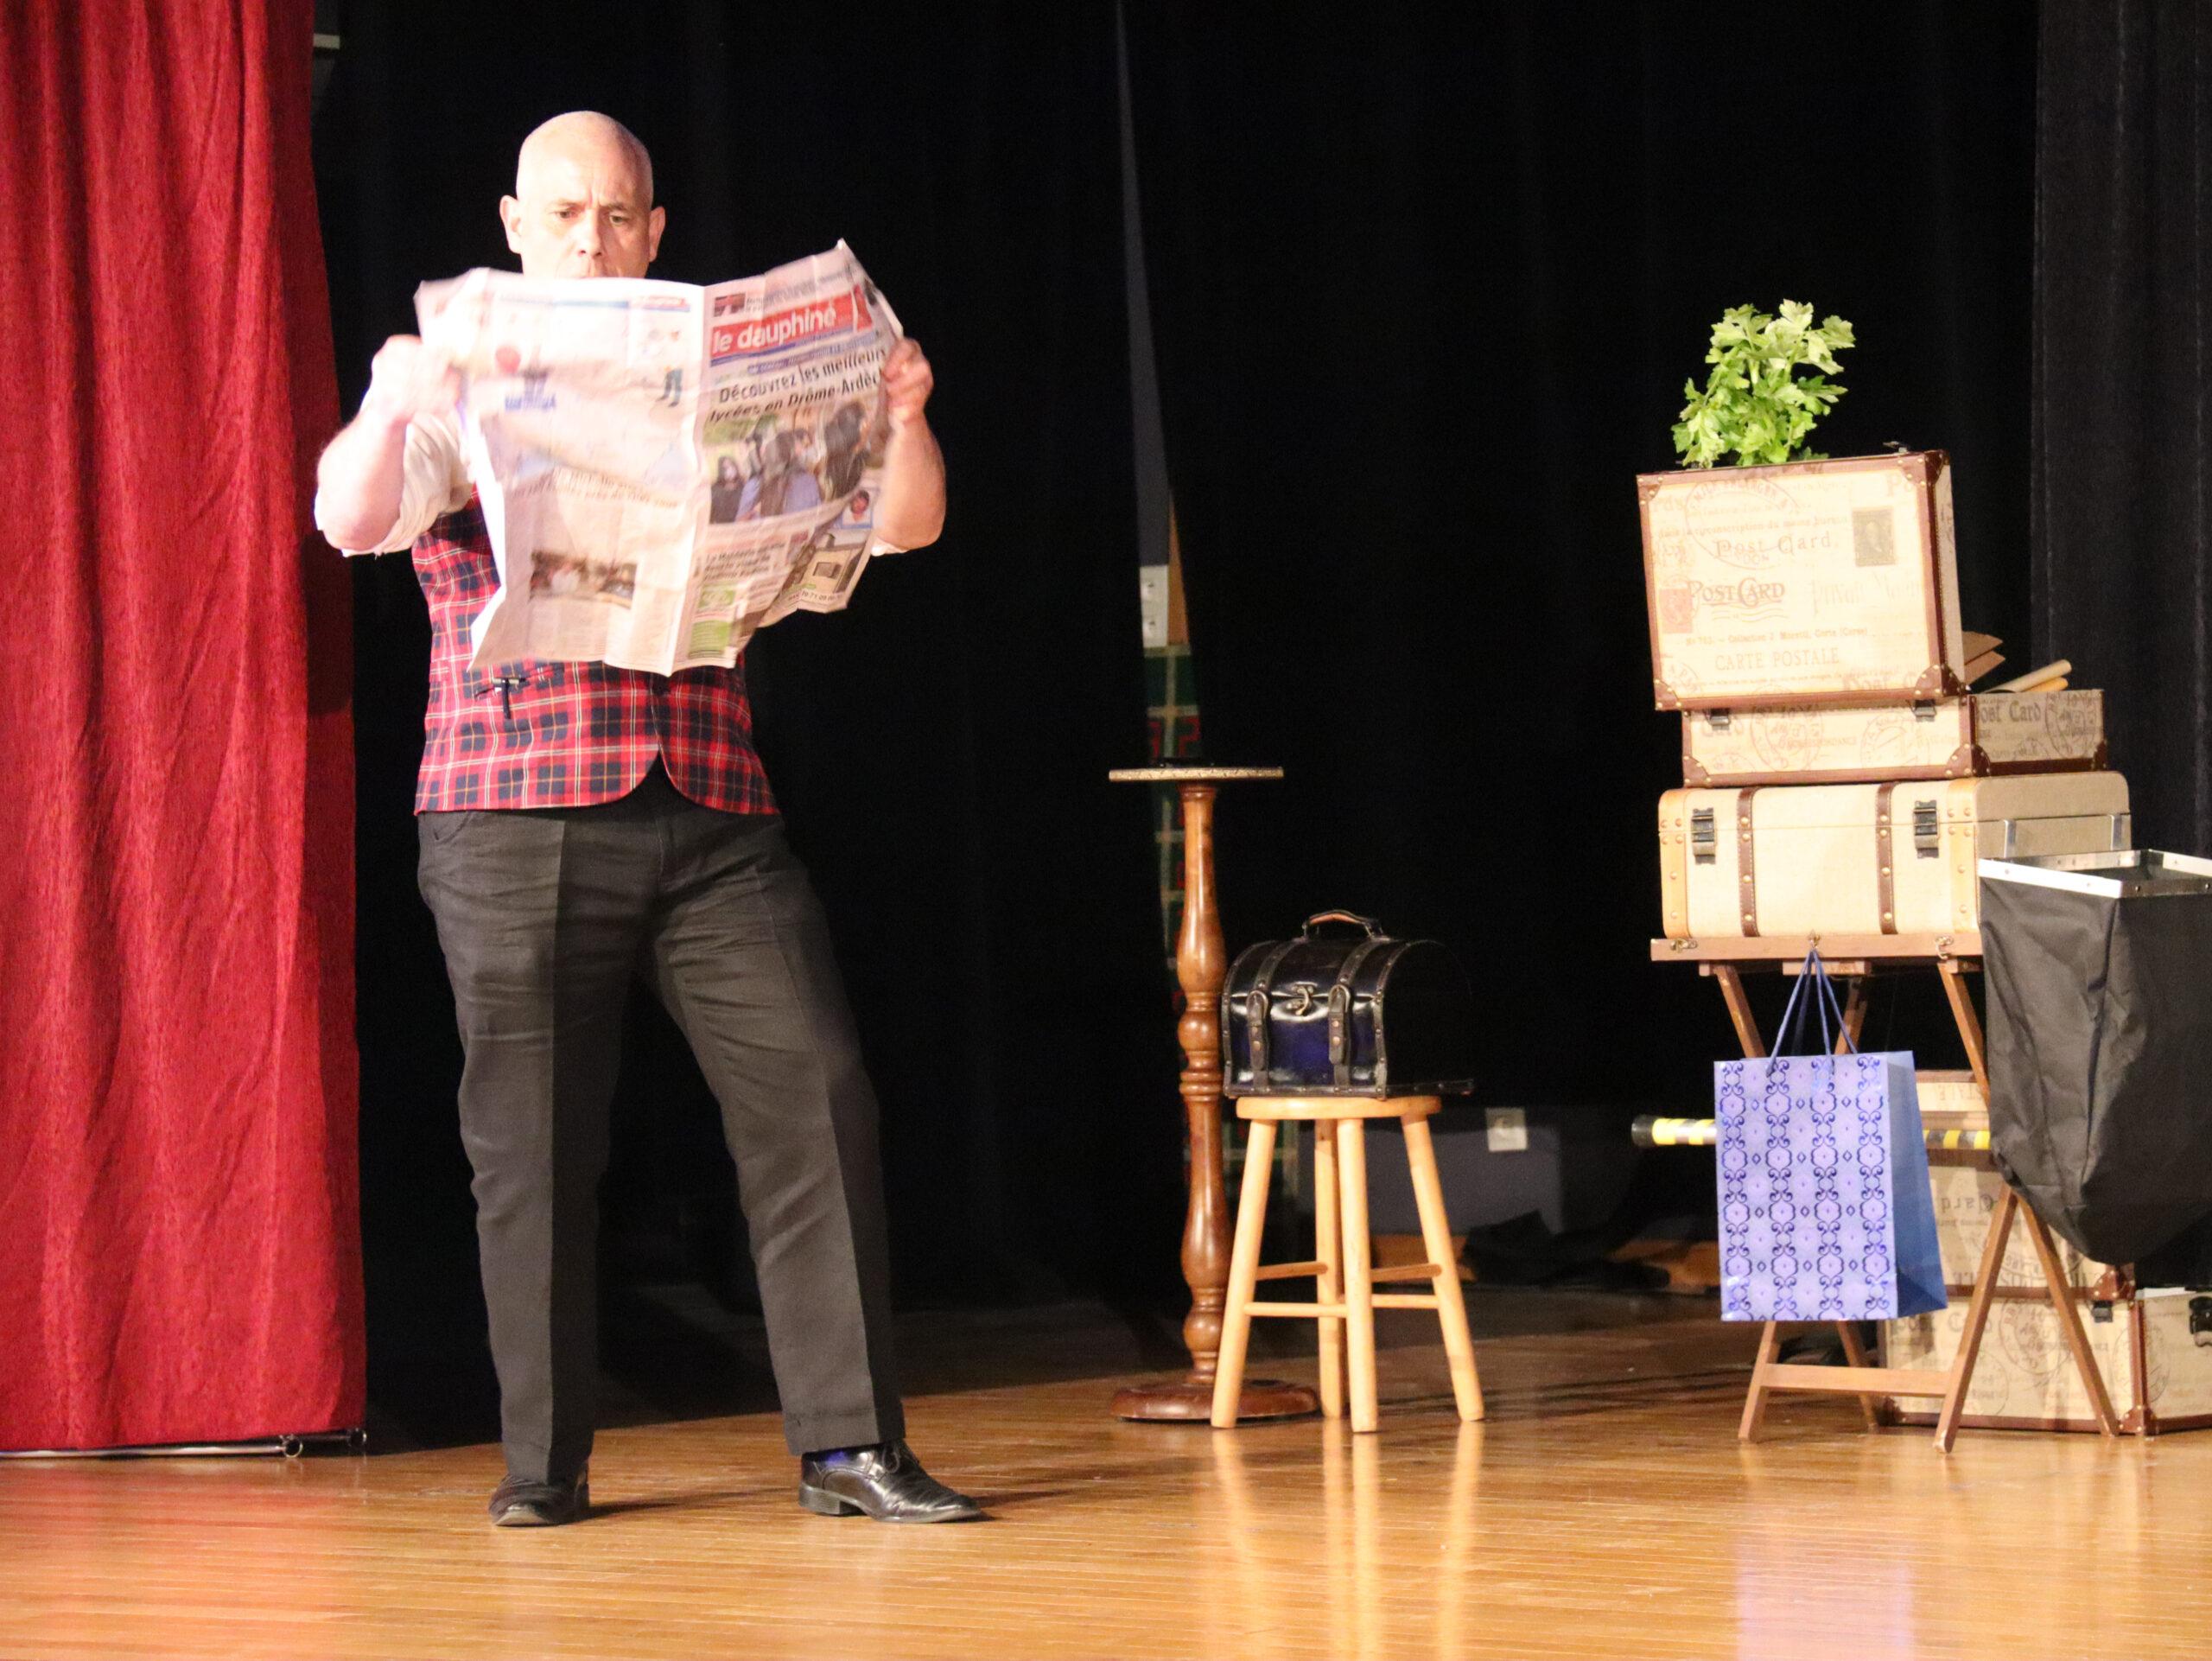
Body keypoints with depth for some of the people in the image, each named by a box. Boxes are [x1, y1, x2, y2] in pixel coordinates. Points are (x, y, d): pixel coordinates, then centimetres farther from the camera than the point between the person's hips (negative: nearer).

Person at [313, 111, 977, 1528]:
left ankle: (850, 1442, -6)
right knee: (534, 1142, 1)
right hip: (517, 822, -2)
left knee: (815, 1094, -8)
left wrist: (901, 419, -7)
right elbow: (351, 520, -9)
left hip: (712, 817, 2)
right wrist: (390, 409, -28)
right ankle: (545, 1460, 11)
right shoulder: (460, 392, 8)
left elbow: (903, 525, 13)